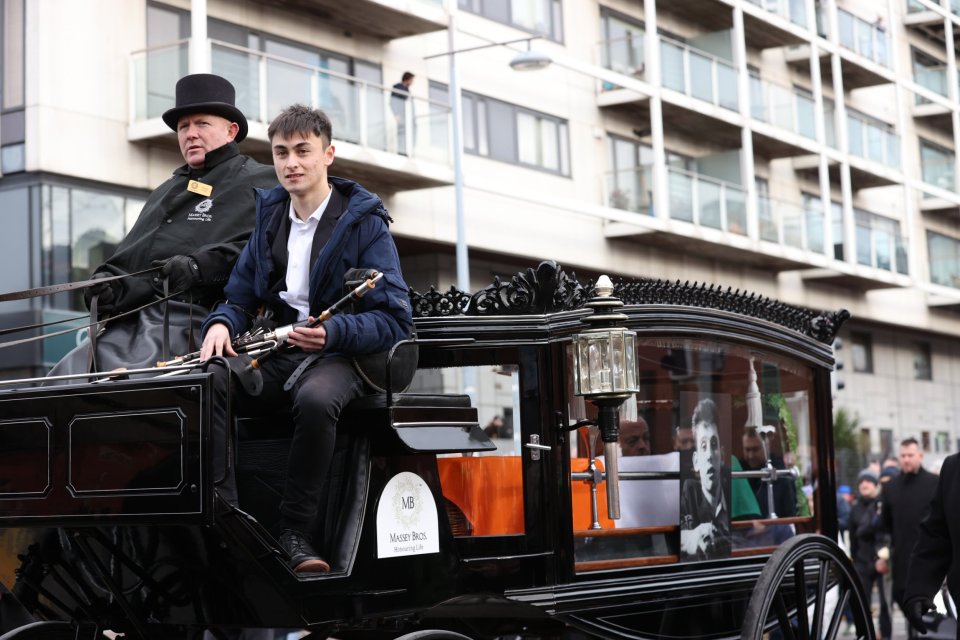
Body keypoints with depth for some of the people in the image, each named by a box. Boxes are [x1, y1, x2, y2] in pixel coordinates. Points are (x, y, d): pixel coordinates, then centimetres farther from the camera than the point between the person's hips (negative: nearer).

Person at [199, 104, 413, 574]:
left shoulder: (364, 222, -2)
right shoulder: (269, 216, 15)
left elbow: (395, 320, -9)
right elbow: (240, 298, 18)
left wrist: (333, 333, -27)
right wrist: (221, 324, -7)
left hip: (339, 356, -5)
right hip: (276, 352, 5)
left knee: (316, 399, -40)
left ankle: (295, 531, -26)